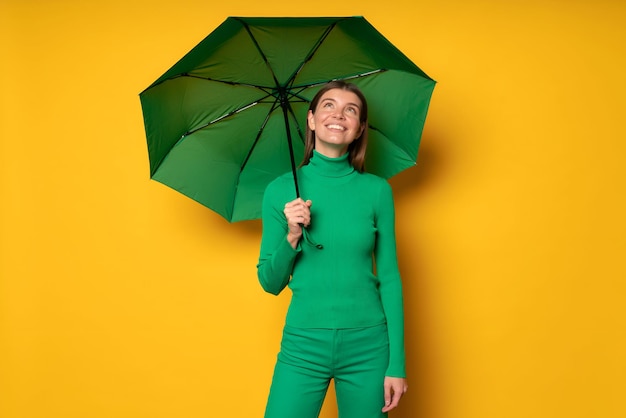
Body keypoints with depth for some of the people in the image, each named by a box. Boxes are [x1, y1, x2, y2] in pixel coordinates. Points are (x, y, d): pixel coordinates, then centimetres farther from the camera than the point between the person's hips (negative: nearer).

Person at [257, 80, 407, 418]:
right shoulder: (280, 190, -1)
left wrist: (397, 363, -3)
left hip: (367, 345, 0)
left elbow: (389, 277, 1)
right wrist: (292, 237, -14)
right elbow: (270, 283, 4)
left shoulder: (377, 190, -1)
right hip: (303, 343, 0)